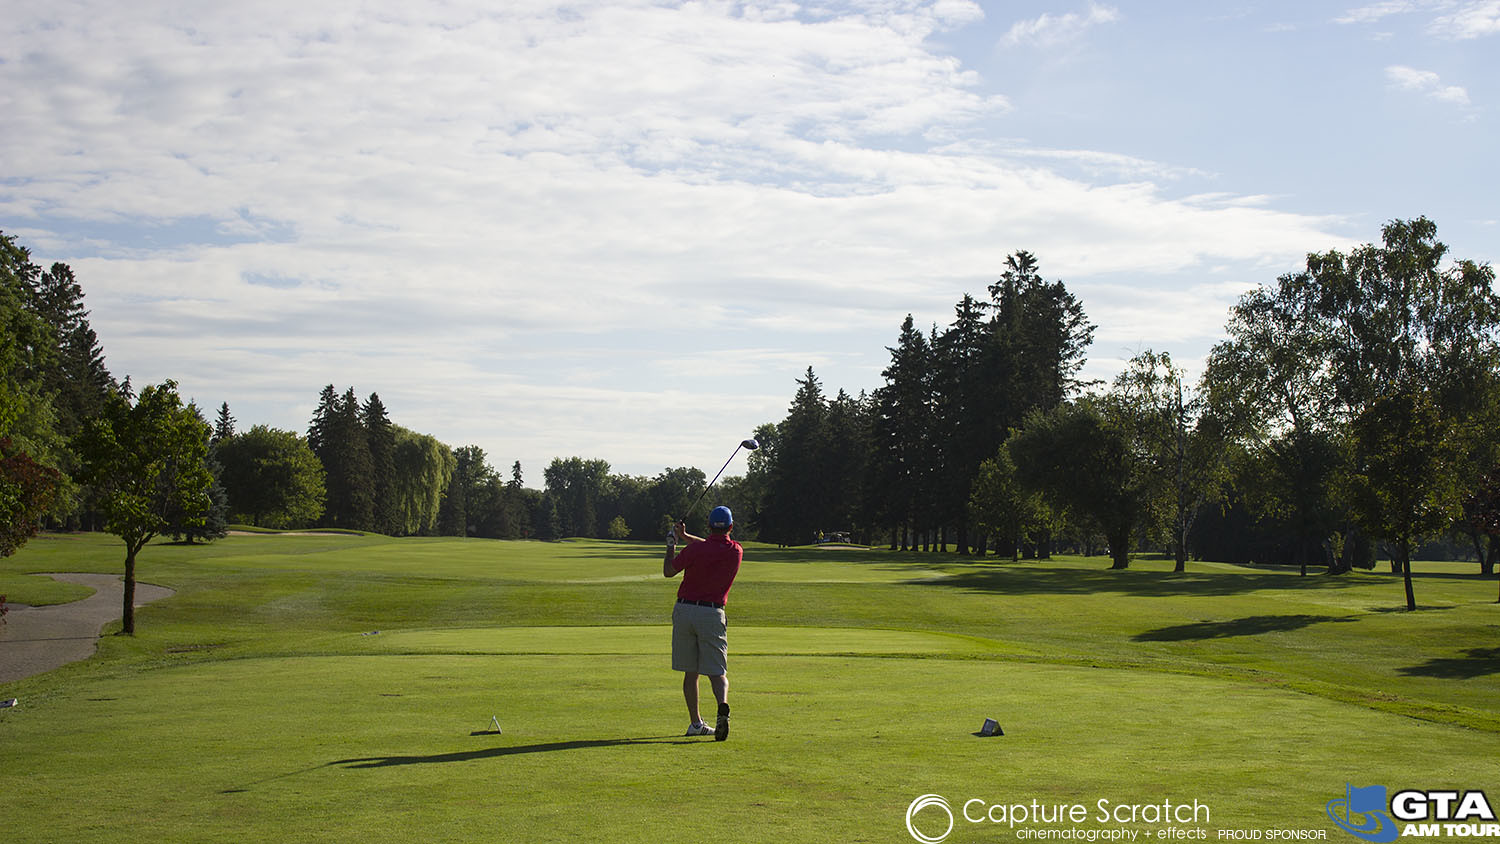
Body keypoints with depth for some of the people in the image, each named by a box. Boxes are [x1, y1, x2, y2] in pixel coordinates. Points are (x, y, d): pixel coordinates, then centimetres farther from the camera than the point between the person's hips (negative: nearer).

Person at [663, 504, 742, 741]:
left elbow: (668, 571, 4)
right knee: (717, 671, -1)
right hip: (712, 613, 0)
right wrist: (685, 536, 25)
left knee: (690, 672, 9)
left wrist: (671, 544, 18)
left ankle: (695, 723, 13)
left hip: (684, 610, 0)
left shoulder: (695, 549, -9)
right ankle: (723, 706, -30)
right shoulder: (736, 551, 1)